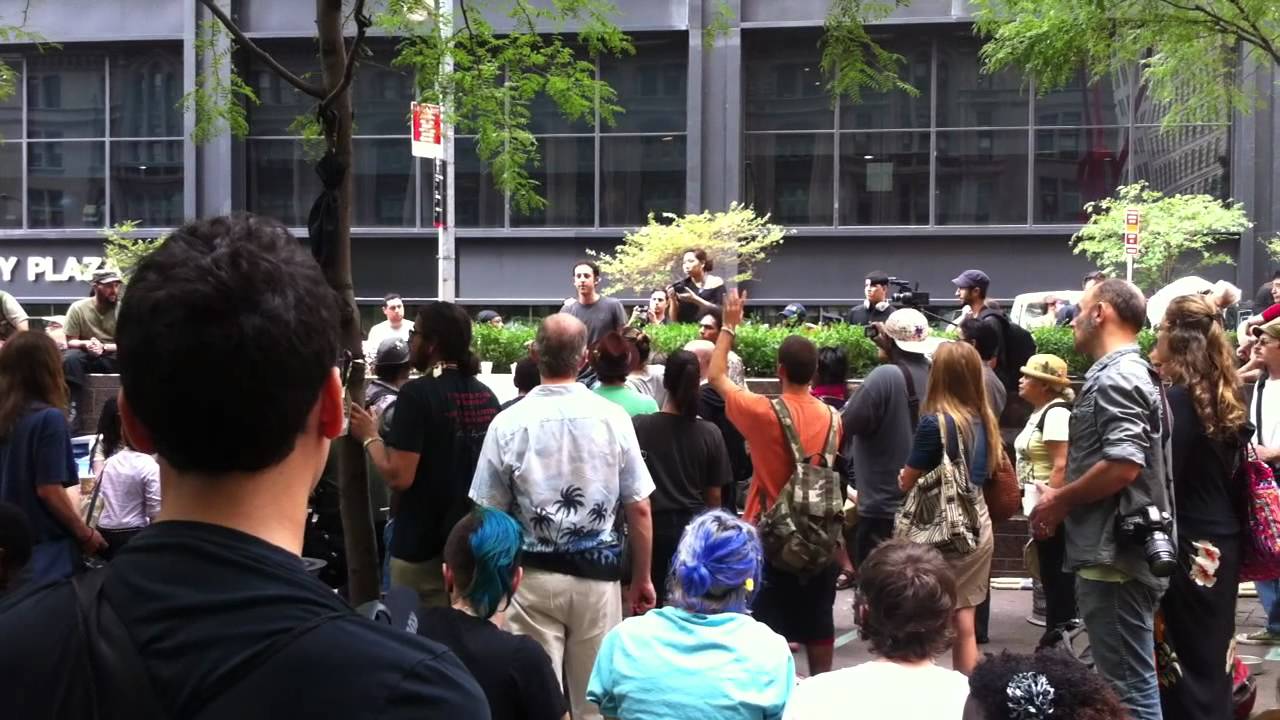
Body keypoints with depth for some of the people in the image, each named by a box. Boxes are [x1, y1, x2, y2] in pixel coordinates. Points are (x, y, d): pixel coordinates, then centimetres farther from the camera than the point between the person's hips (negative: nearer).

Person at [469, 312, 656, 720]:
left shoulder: (509, 423, -9)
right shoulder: (613, 419, -6)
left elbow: (489, 514, -3)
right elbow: (639, 509, -1)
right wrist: (642, 579, 11)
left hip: (532, 575, -1)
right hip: (597, 573, 1)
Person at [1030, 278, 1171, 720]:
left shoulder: (1116, 377, -14)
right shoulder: (1127, 373, 17)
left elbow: (1124, 464, -25)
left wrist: (1059, 501, -12)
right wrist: (1066, 499, 15)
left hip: (1114, 554, -11)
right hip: (1118, 550, 11)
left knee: (1127, 684, -5)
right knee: (1131, 677, 17)